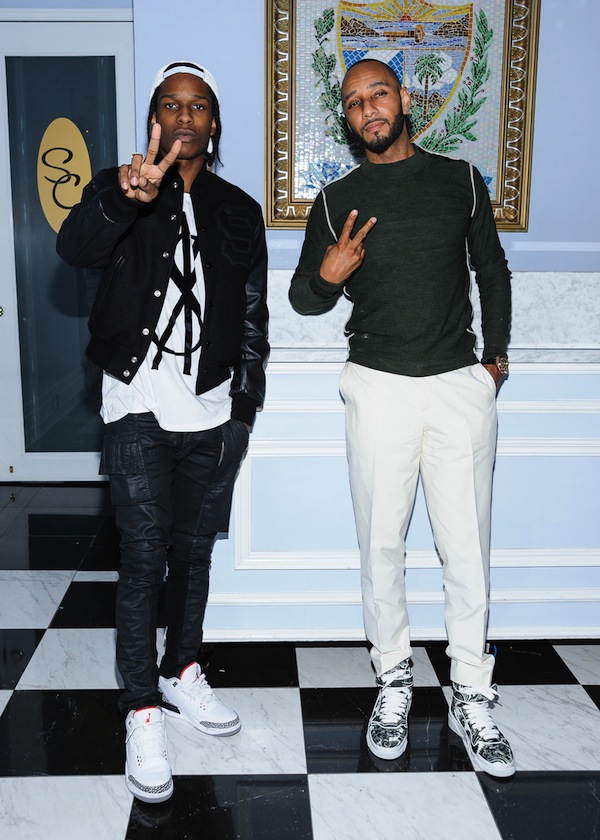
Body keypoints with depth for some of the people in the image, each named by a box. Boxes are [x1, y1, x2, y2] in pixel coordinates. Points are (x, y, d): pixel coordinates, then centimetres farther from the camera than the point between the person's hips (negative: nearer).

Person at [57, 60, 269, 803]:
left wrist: (245, 405, 6)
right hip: (138, 407, -3)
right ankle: (143, 713, 11)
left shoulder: (238, 211, 9)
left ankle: (181, 675, 32)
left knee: (194, 552, 13)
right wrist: (124, 197, -42)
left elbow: (253, 316, 11)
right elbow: (75, 248, -23)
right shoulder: (119, 190, 0)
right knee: (144, 559, -2)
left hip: (212, 411, 3)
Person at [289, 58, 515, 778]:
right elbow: (302, 297, 9)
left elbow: (493, 272, 17)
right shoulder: (337, 201, 6)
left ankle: (470, 699, 18)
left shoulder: (461, 180, 8)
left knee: (467, 549, 2)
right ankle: (394, 682, 24)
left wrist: (495, 354, 10)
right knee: (381, 544, 6)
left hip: (460, 385, 0)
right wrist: (328, 275, -12)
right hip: (379, 388, 0)